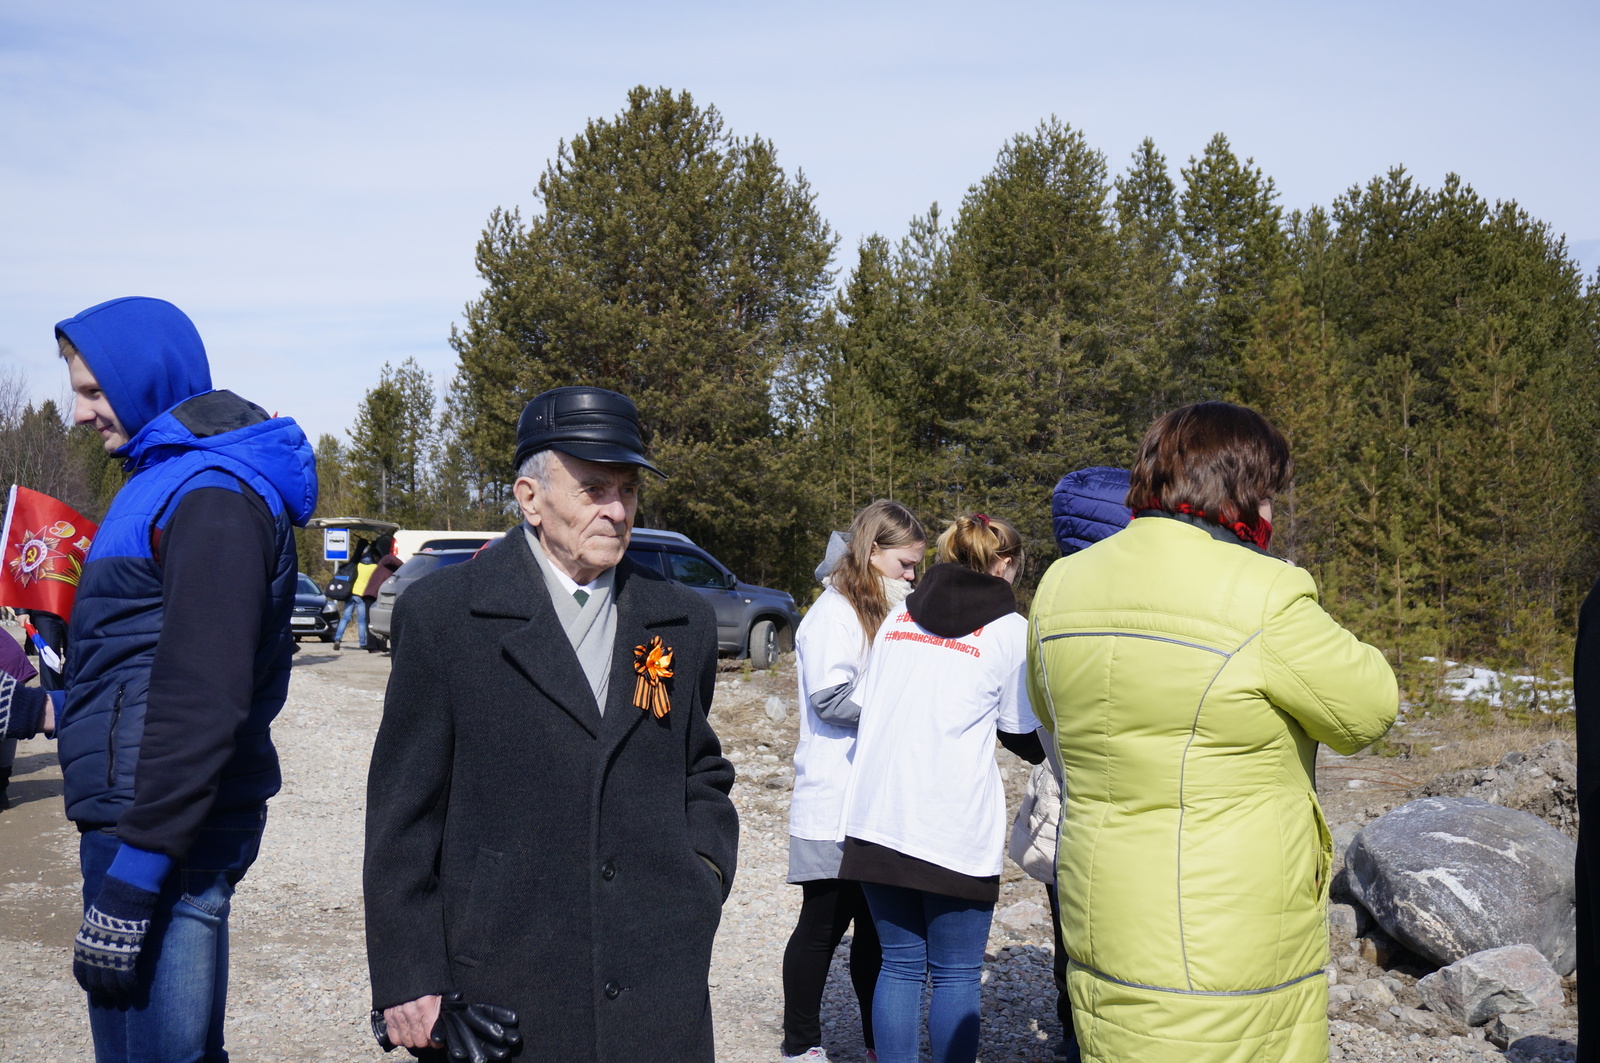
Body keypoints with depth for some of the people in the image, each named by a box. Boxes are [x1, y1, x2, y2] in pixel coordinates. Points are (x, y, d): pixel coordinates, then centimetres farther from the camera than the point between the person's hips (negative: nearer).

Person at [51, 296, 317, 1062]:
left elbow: (201, 701, -22)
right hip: (131, 815, 10)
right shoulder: (167, 476, 16)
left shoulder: (210, 497, -15)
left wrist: (136, 869, -23)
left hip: (166, 827, -10)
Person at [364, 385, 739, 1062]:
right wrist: (406, 978, -5)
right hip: (497, 992, -3)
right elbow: (402, 811, -2)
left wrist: (704, 873, 3)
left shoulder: (685, 623, 8)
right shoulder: (441, 614, -3)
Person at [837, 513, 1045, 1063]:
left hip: (878, 815, 5)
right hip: (955, 830, -4)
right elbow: (1027, 739, 6)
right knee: (956, 975, 5)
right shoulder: (1010, 630, 0)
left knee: (899, 964, 13)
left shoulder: (899, 615, 13)